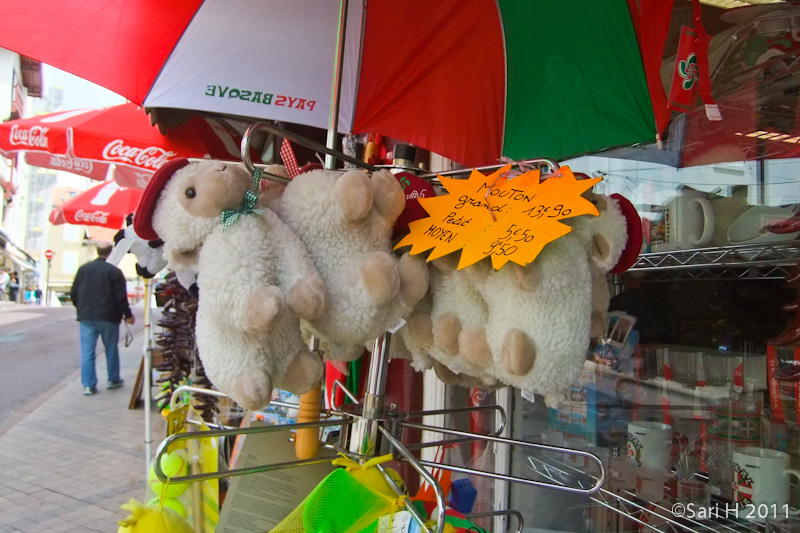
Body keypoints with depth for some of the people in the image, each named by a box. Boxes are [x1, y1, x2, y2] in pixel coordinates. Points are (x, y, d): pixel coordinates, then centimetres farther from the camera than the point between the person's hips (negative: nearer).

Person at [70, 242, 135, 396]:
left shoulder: (83, 269, 5)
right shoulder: (114, 271, -9)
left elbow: (73, 292, 11)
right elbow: (121, 296, -11)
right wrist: (128, 315, 0)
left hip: (86, 317, 3)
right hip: (108, 317, -3)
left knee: (87, 352, 4)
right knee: (111, 349, 11)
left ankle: (88, 385, 1)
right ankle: (113, 380, 21)